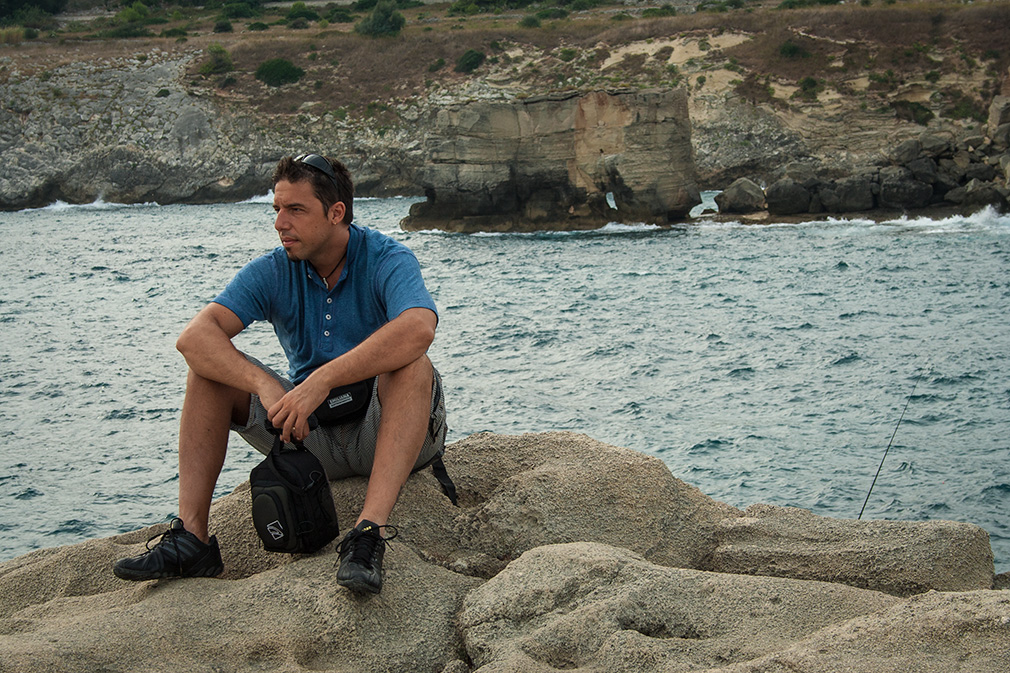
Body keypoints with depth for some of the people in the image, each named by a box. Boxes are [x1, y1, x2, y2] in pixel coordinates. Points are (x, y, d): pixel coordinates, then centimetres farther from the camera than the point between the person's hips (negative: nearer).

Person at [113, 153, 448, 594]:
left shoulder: (387, 260, -14)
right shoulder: (272, 272, -3)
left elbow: (418, 329, -38)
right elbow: (194, 337, -19)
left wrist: (321, 380, -45)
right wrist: (265, 386, -36)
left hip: (388, 431, -4)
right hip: (311, 433, 4)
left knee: (410, 366, -34)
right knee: (210, 367, -11)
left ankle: (369, 531, -48)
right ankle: (191, 537, -20)